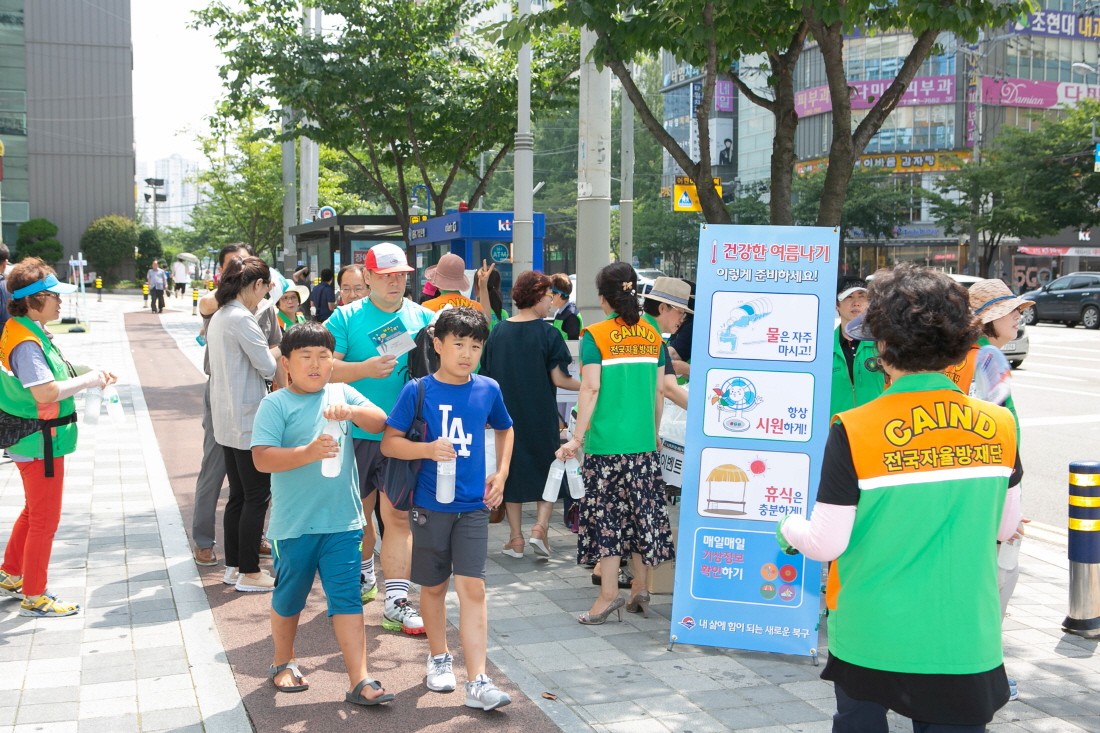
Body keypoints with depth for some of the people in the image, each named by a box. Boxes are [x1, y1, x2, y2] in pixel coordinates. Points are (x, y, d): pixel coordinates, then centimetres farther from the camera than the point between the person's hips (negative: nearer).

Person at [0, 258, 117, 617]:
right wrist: (87, 381, -17)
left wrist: (88, 374, 7)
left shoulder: (32, 334, 9)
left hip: (34, 441, 11)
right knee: (45, 519, 1)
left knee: (34, 512, 24)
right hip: (40, 443, -11)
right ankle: (33, 596, 13)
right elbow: (46, 391, -29)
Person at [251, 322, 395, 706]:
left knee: (347, 598, 1)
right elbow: (262, 458, -15)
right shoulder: (275, 404, -6)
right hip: (293, 525, -2)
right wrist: (309, 452, -28)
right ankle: (284, 663, 39)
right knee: (289, 598, 16)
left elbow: (380, 421, -3)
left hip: (342, 520, 2)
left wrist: (351, 411, -21)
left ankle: (360, 681, 3)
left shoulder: (342, 394, 6)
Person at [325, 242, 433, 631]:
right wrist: (366, 369, -23)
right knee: (357, 511, 15)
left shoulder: (423, 318, 7)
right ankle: (364, 577, 39)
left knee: (398, 515, -5)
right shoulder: (346, 318, 0)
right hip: (357, 433, 0)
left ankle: (396, 602, -2)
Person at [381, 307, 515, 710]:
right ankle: (439, 658, 36)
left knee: (472, 587, -6)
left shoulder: (488, 389, 1)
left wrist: (501, 473, 10)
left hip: (473, 506, 1)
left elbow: (504, 428, 20)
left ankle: (477, 682, -4)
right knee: (433, 586, 14)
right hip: (430, 505, -1)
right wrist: (428, 450, -21)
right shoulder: (418, 390, -7)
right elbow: (389, 442, -5)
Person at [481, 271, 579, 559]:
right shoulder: (548, 333, -11)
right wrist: (585, 385, 6)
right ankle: (540, 527, -2)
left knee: (512, 470, 13)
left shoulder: (498, 332, 1)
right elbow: (559, 379, -11)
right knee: (549, 469, 13)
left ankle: (516, 538, 14)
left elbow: (487, 376, 4)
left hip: (506, 415, 3)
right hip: (541, 415, -3)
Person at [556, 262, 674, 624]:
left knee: (606, 513, 1)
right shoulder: (652, 335, 7)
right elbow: (659, 390, 9)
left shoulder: (596, 335, -7)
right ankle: (639, 588, 19)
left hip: (606, 441, -4)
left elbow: (591, 388, -12)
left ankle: (609, 593, 2)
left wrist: (578, 436, -8)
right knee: (641, 510, 11)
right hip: (644, 442, 5)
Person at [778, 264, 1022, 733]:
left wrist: (788, 529, 8)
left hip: (870, 637, -2)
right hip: (964, 640, 2)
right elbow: (1005, 527, 7)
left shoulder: (853, 431, -18)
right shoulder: (999, 426, -6)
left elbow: (826, 543, -13)